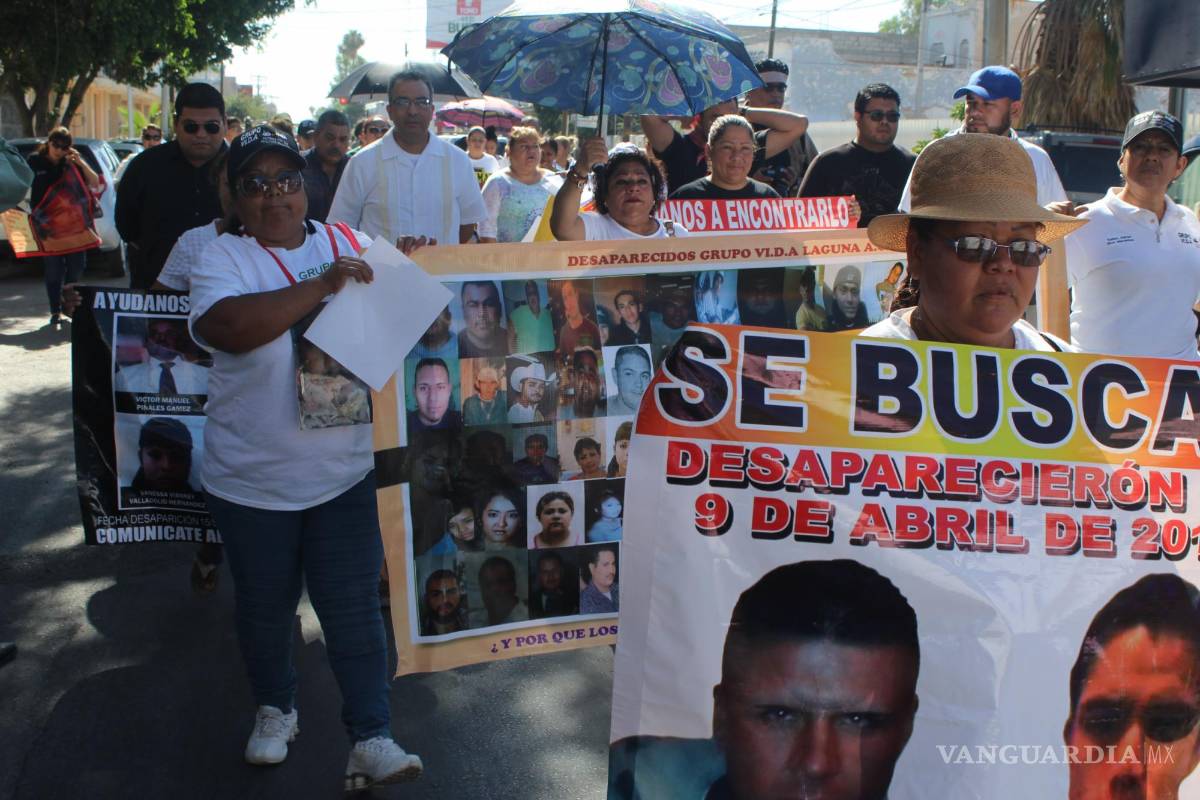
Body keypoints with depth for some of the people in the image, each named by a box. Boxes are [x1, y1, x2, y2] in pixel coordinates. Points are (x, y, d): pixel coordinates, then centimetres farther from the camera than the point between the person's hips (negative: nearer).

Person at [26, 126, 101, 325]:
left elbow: (95, 184, 1)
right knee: (53, 270, 0)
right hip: (47, 224, -1)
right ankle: (55, 312, 7)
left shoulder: (72, 164, 5)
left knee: (76, 267, 3)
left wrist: (80, 163, -11)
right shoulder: (35, 162, 3)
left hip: (73, 223, 2)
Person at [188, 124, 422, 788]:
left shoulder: (348, 245, 5)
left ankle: (371, 740, 13)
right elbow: (228, 326, -28)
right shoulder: (223, 259, -7)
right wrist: (319, 287, -29)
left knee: (354, 608, 4)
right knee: (265, 606, 17)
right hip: (251, 480, -1)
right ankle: (274, 709, 41)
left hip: (344, 472, 1)